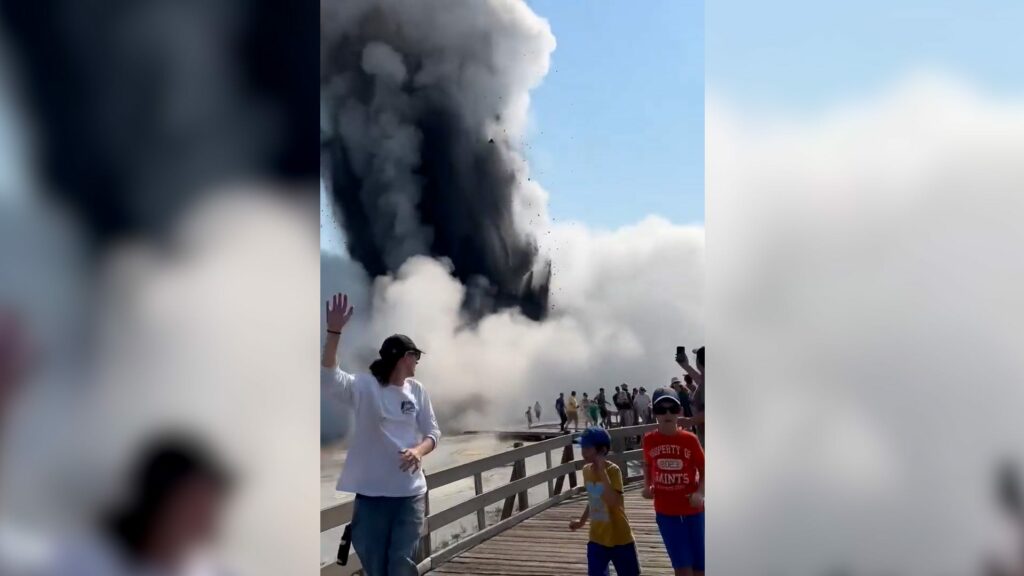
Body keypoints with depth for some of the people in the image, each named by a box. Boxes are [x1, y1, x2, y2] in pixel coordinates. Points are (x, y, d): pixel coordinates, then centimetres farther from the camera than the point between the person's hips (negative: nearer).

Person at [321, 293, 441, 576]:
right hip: (371, 490, -2)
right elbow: (328, 378, -24)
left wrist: (417, 451, -16)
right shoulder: (364, 386, -7)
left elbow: (433, 433, 8)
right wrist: (334, 332, -37)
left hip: (410, 491, 2)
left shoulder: (417, 390, 5)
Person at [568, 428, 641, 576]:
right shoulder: (587, 470, 2)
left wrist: (602, 471, -33)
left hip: (620, 538, -5)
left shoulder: (613, 470, -19)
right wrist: (582, 521, 13)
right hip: (597, 539, 5)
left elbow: (612, 501, -34)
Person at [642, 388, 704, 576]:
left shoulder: (690, 439, -8)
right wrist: (647, 486, 0)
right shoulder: (649, 439, -3)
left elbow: (704, 470, -1)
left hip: (693, 509, 0)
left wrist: (700, 493, -17)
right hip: (665, 510, 0)